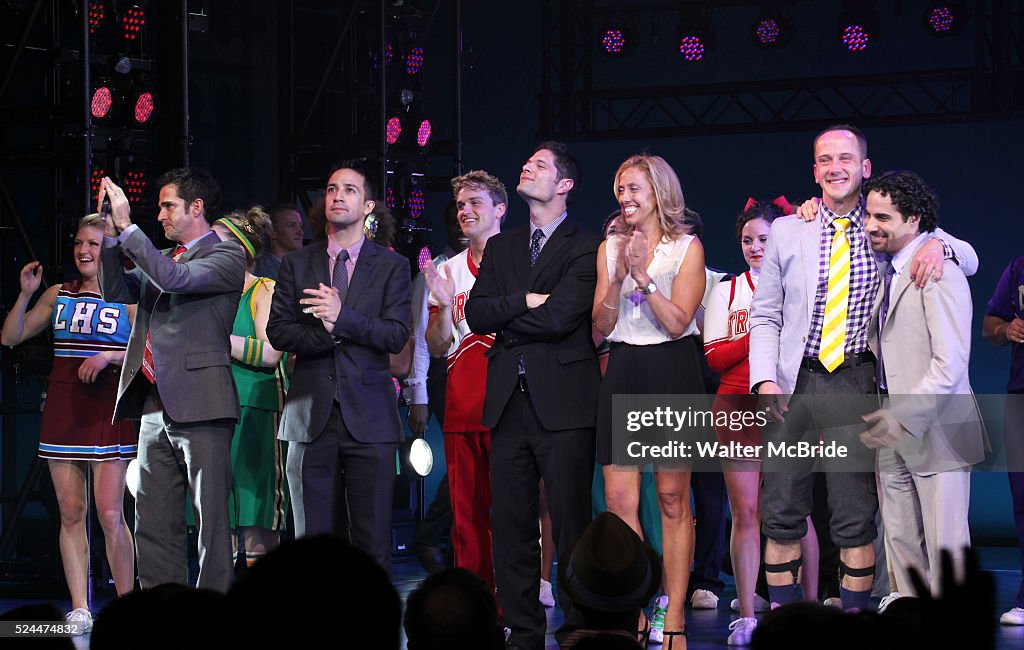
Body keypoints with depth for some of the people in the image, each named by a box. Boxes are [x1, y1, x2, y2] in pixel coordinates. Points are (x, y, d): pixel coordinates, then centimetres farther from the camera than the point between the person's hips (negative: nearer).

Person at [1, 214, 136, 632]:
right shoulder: (59, 295, 12)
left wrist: (109, 356, -17)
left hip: (108, 411, -4)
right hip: (63, 410, 5)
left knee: (110, 514, -10)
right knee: (71, 514, 3)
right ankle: (79, 611, 6)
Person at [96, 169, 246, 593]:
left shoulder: (227, 256, -3)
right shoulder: (161, 257, 21)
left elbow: (174, 279, -19)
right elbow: (114, 292, 15)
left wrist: (127, 227, -16)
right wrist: (111, 236, 4)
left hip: (200, 409, -8)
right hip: (156, 409, 8)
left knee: (211, 521, -5)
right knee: (153, 525, 8)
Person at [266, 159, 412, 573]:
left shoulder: (391, 267, 7)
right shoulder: (296, 265, 13)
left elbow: (396, 336, -4)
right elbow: (278, 332, 5)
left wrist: (343, 317, -17)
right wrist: (329, 334, -11)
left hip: (369, 417, -2)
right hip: (311, 417, 2)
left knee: (372, 541, -3)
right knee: (313, 537, 2)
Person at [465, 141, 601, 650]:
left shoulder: (585, 248, -1)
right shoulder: (500, 248, 19)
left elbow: (560, 316, -14)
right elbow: (476, 313, 6)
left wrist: (503, 319, -1)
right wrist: (526, 301, -8)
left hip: (563, 401, -6)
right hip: (508, 399, 6)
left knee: (571, 525, -4)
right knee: (510, 524, 6)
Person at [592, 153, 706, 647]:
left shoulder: (686, 248, 0)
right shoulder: (610, 249, 12)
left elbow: (677, 322, -8)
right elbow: (601, 324, 6)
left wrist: (643, 276, -16)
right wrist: (619, 277, -9)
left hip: (672, 371, -4)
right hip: (623, 376, 4)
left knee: (673, 500, -1)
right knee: (619, 502, -4)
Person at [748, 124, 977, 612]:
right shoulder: (787, 232, 9)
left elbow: (969, 261, 11)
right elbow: (765, 316, 10)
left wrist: (940, 245, -12)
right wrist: (765, 380, -5)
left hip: (854, 384, -1)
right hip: (792, 385, 1)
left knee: (855, 517, -3)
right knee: (781, 514, 2)